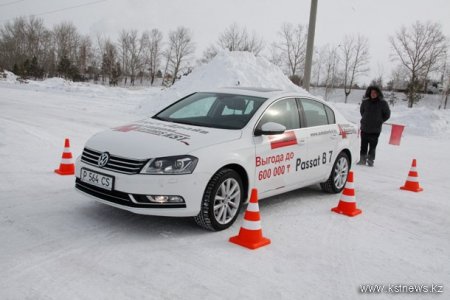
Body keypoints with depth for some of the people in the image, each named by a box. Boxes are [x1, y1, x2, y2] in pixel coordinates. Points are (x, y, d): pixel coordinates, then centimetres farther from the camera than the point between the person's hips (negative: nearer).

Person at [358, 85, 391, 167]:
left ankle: (370, 160, 12)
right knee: (363, 145, 6)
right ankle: (362, 159, 16)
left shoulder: (382, 103, -4)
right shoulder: (365, 102, 1)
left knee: (373, 146, 2)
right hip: (364, 128, 2)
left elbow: (387, 114, 7)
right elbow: (361, 111, 20)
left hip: (375, 129, -2)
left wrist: (380, 121, 4)